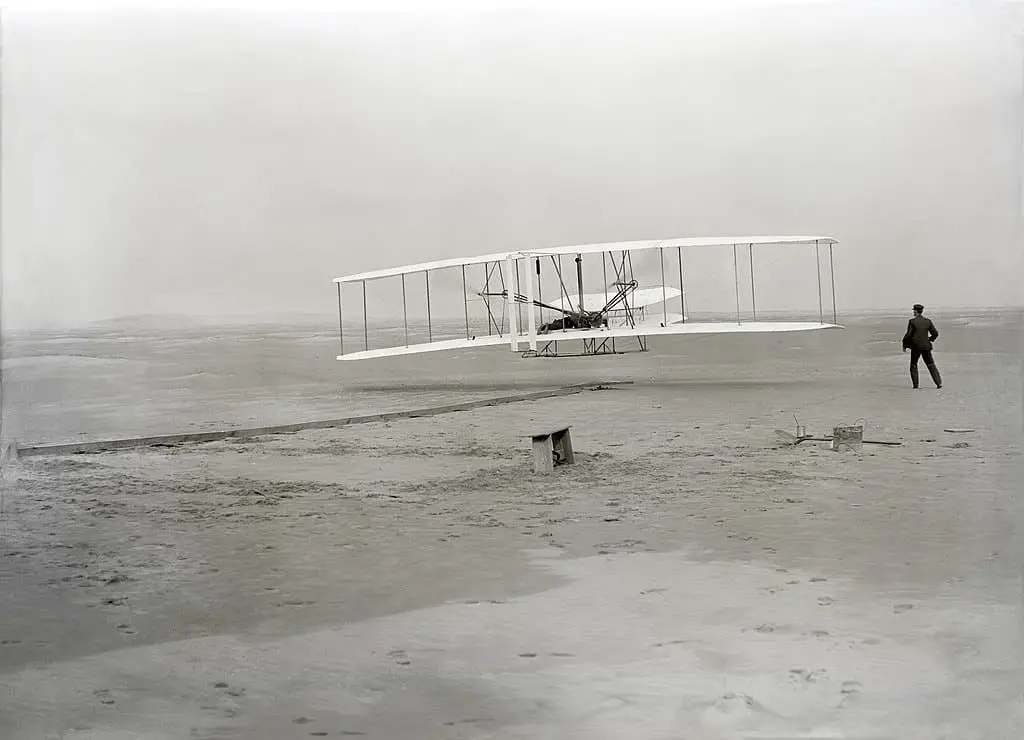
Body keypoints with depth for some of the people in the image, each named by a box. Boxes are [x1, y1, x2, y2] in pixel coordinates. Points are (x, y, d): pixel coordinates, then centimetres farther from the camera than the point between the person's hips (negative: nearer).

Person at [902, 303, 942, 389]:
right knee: (931, 365, 8)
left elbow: (908, 335, -11)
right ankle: (939, 383, 0)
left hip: (915, 346, -2)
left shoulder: (912, 321, -9)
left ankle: (915, 384, 10)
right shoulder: (928, 321, 1)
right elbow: (935, 333, 3)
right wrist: (930, 339, 24)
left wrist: (904, 345, 1)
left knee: (913, 365, 14)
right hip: (926, 346, 2)